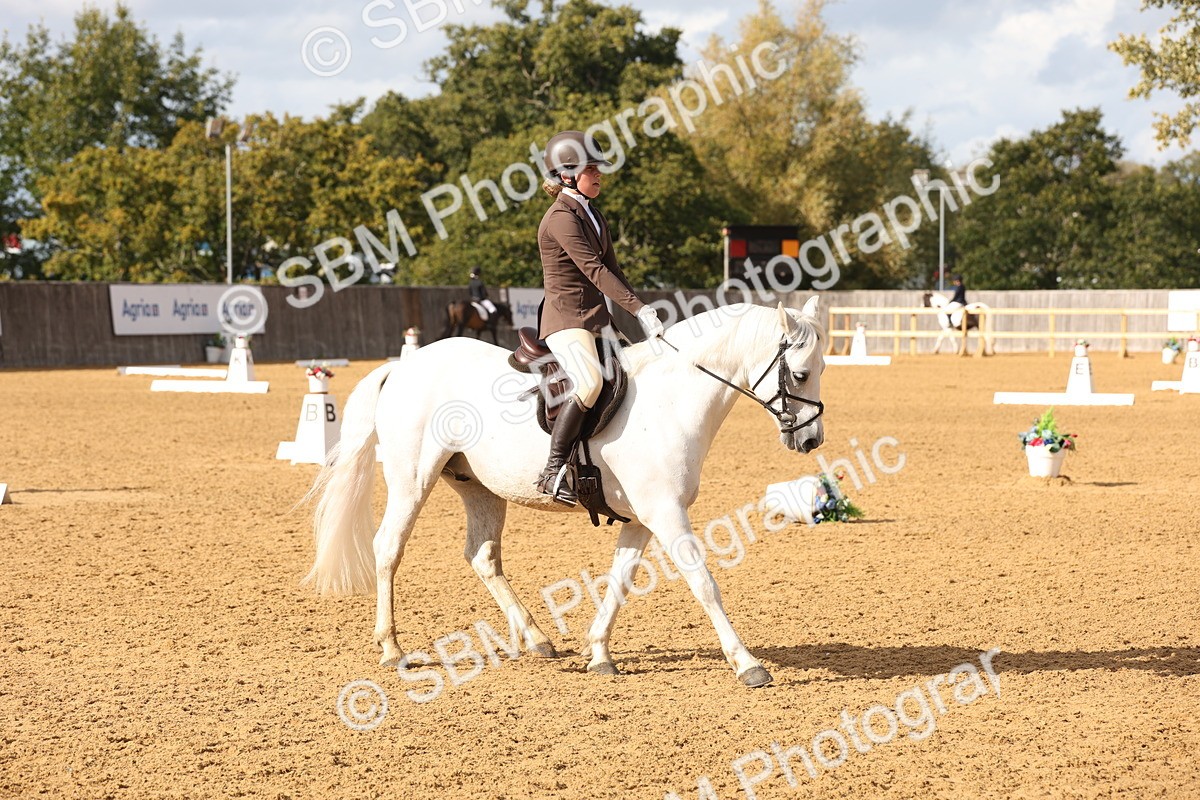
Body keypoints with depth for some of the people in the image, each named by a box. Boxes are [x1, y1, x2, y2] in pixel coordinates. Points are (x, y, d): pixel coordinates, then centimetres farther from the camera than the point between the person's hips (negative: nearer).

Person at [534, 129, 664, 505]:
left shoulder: (592, 214, 15)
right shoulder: (562, 217, -14)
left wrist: (642, 312, 3)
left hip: (597, 318, 10)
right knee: (590, 382, -31)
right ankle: (553, 471, -27)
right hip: (565, 318, -10)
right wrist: (639, 310, -25)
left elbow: (611, 269, 15)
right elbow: (595, 270, -21)